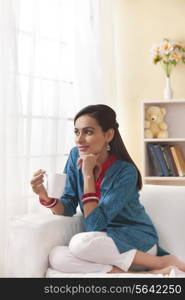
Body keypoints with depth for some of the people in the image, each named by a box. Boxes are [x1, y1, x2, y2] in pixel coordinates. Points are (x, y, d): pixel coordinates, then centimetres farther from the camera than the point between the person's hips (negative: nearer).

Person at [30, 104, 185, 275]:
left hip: (137, 242, -6)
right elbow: (68, 208, -4)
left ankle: (162, 262, -16)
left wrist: (88, 174, -25)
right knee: (56, 256, -24)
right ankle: (146, 273, -19)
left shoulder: (125, 172, -21)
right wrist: (45, 196, -25)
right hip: (102, 243, 6)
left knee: (80, 243, -34)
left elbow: (94, 225, -24)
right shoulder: (76, 156, -4)